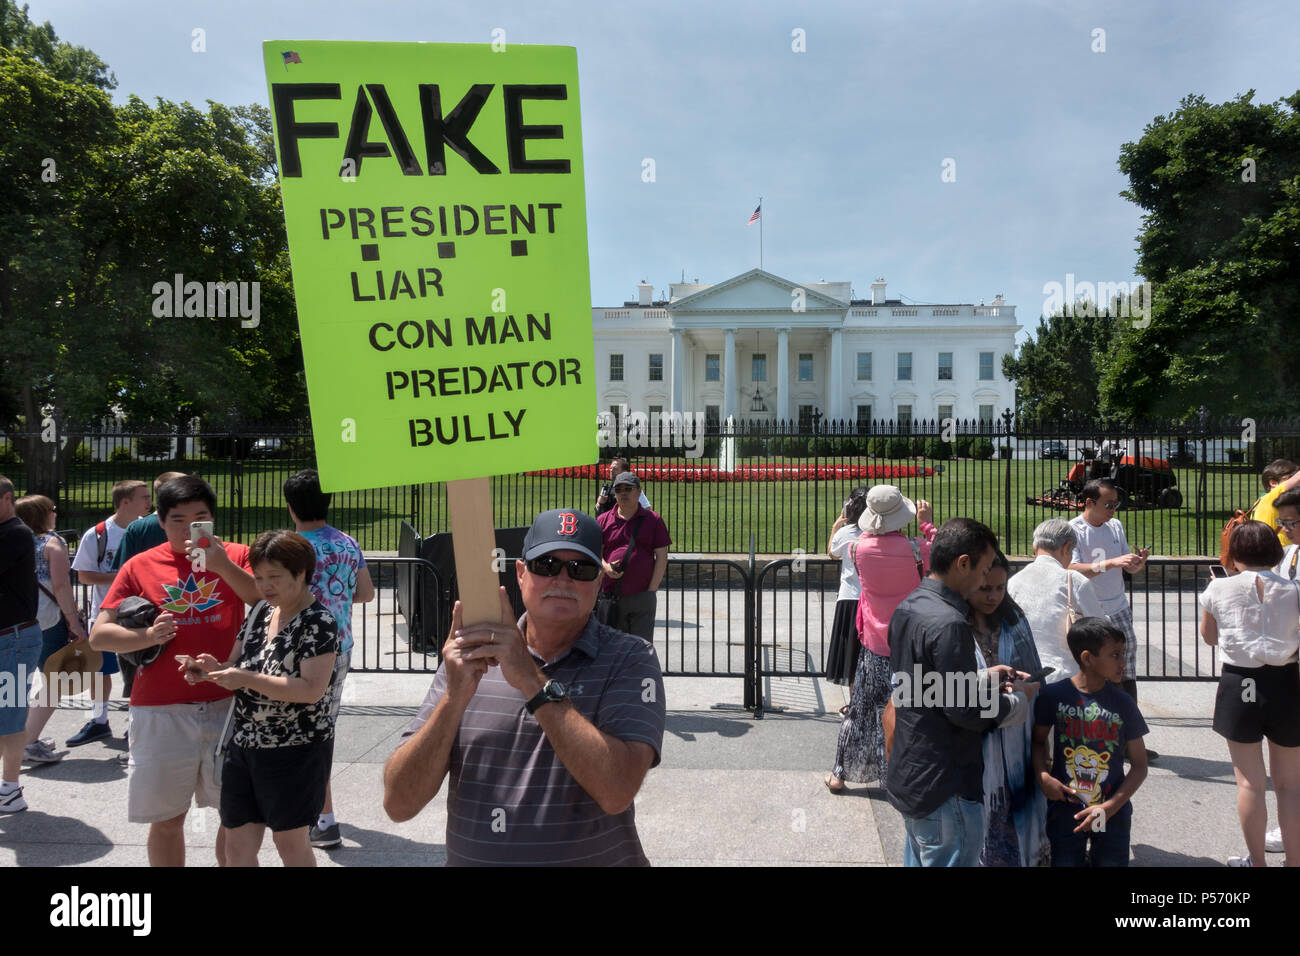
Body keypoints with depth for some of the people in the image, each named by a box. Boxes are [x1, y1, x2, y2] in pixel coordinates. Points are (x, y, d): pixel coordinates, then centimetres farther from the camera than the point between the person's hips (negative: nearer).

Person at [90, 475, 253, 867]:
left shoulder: (236, 557, 2)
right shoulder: (141, 566, 3)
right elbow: (99, 636, 3)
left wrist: (223, 565, -24)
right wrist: (146, 636, -15)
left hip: (227, 705, 0)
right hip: (161, 712, 1)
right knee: (167, 819, 14)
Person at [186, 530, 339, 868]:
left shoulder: (318, 621, -16)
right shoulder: (261, 612, 7)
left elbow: (312, 689, -24)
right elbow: (238, 664, 14)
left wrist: (247, 679, -27)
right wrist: (214, 668, -8)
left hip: (296, 750, -7)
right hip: (244, 746, 7)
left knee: (290, 842, 7)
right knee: (237, 844, 12)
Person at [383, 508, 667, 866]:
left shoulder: (631, 659, -10)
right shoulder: (469, 660, -4)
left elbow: (617, 793, -24)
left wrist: (532, 680, -27)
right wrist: (455, 697, -24)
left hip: (594, 858, -1)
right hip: (468, 858, 2)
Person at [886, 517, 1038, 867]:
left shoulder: (907, 608, 5)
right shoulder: (948, 623, -25)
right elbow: (967, 712, -22)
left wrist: (982, 678, 9)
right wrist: (1018, 700, -6)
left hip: (907, 777, 9)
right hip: (944, 790, -9)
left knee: (918, 858, 21)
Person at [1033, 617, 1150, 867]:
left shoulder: (1123, 704, -4)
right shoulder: (1055, 695, -7)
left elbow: (1139, 766, -1)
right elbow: (1038, 741, 5)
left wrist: (1110, 807, -11)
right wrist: (1043, 776, -13)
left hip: (1113, 814, 1)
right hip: (1065, 811, -1)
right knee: (1065, 862, 7)